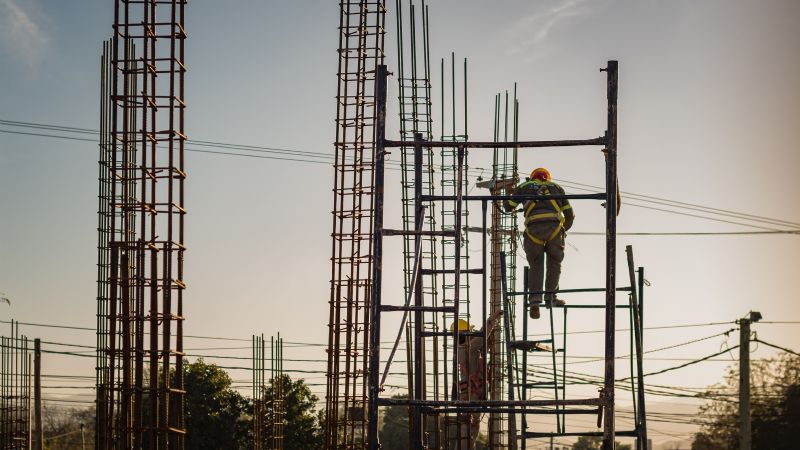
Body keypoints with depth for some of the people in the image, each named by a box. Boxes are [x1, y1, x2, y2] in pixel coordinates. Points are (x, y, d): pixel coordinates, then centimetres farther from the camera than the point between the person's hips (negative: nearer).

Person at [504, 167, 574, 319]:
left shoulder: (524, 187, 24)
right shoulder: (556, 187, 28)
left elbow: (508, 207, 26)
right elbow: (570, 214, 27)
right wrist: (564, 229, 45)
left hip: (533, 228, 0)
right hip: (554, 227, 0)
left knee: (536, 266, 11)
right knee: (554, 262, 18)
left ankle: (535, 298, -5)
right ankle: (550, 296, 11)